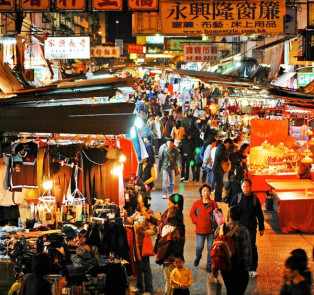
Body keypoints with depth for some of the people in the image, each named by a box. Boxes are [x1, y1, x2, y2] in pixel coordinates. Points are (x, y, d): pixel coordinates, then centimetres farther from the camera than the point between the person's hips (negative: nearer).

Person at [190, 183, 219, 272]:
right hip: (200, 229, -1)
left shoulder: (213, 203, 4)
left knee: (210, 248, 1)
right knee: (199, 247, 0)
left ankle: (209, 265, 12)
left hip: (211, 229, 1)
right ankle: (197, 258, 33)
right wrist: (196, 221, -1)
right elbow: (192, 213, 10)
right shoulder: (197, 203, 3)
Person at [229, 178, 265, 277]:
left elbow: (260, 214, 10)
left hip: (251, 228, 0)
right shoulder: (236, 198, -1)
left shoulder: (254, 199, 2)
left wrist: (261, 228, 11)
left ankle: (253, 269, 10)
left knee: (252, 248, -2)